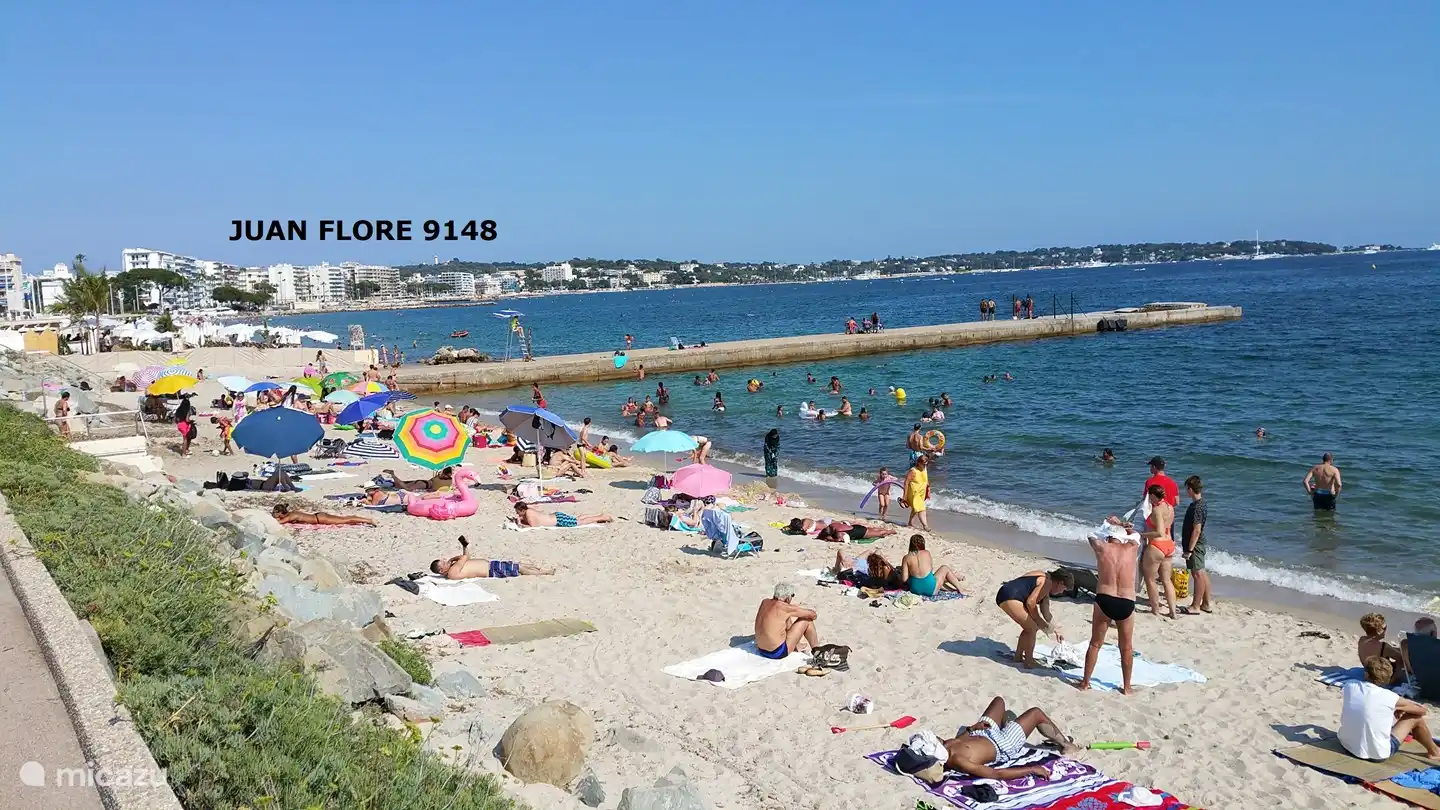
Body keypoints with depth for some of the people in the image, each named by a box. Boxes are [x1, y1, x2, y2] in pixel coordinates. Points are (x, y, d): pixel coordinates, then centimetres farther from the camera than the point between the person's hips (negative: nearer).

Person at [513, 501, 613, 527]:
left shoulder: (528, 513, -23)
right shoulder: (528, 510, 3)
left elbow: (533, 526, -27)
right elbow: (526, 521, 18)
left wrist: (521, 524, -19)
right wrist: (519, 520, -1)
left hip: (559, 520, -8)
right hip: (556, 516, 8)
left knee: (581, 522, 0)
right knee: (578, 518, 20)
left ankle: (603, 517, 8)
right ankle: (600, 515, 29)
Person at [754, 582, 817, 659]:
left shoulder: (764, 602, 2)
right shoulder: (786, 608, -17)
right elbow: (813, 615, -5)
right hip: (778, 653, -7)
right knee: (807, 620, 4)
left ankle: (798, 648, 42)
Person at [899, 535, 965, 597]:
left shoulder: (906, 558, -7)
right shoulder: (927, 553, -6)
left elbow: (904, 579, -9)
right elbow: (932, 569, 9)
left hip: (916, 590, 2)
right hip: (930, 590, -2)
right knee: (945, 568, 25)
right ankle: (959, 589, 37)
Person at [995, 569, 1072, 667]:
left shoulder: (1044, 580, 22)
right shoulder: (1047, 583, -8)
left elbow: (1046, 612, 28)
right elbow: (1030, 603, -17)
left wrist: (1055, 629, 31)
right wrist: (1040, 622, -3)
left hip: (1005, 595, 11)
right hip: (1009, 598, -11)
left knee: (1029, 627, 20)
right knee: (1032, 628, -5)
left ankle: (1018, 657, 29)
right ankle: (1029, 662, 6)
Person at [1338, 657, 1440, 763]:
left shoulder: (1349, 687, -8)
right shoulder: (1388, 697, -17)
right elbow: (1422, 710, -1)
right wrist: (1399, 708, 16)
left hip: (1346, 745, 5)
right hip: (1377, 755, -4)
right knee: (1416, 718, 10)